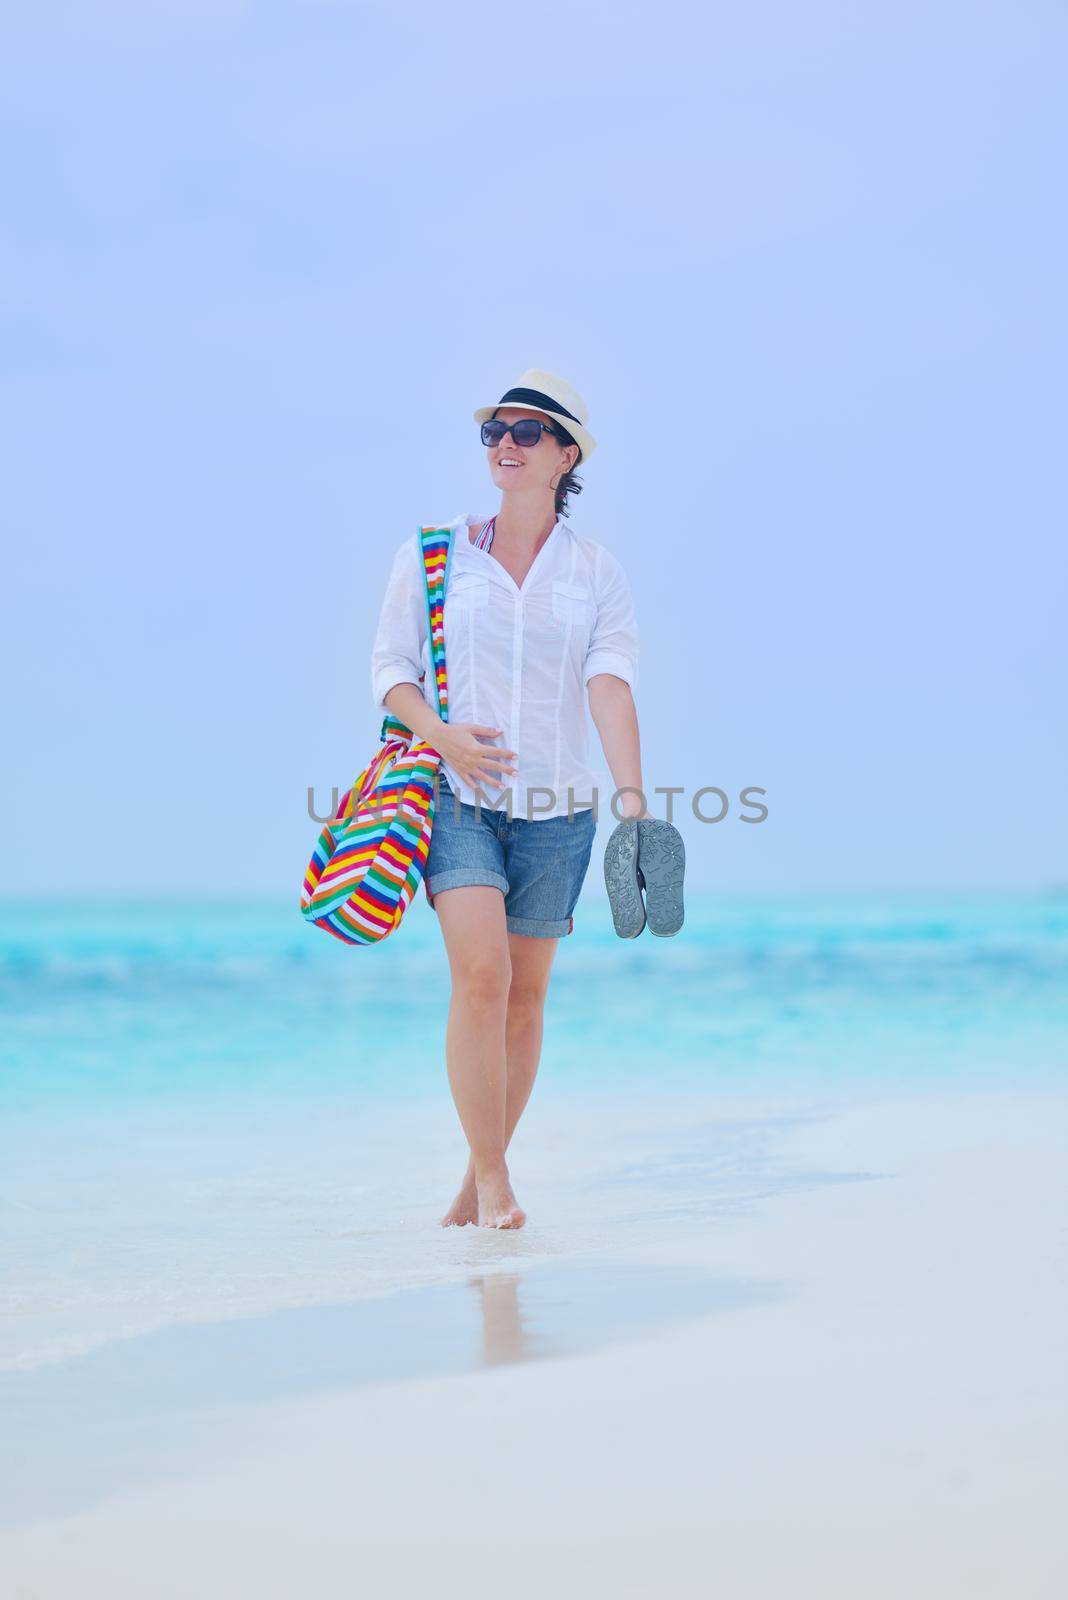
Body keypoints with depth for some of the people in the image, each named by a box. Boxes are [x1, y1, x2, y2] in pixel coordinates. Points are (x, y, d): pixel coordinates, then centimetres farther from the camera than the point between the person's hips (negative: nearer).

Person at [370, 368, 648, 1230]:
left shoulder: (598, 572, 5)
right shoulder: (432, 556, 5)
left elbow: (612, 683, -8)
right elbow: (390, 665, 5)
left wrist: (633, 799, -21)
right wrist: (441, 734, -15)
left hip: (555, 806, 2)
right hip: (457, 795, -2)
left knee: (525, 994, 6)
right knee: (481, 973, -19)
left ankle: (481, 1179, 21)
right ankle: (493, 1181, -11)